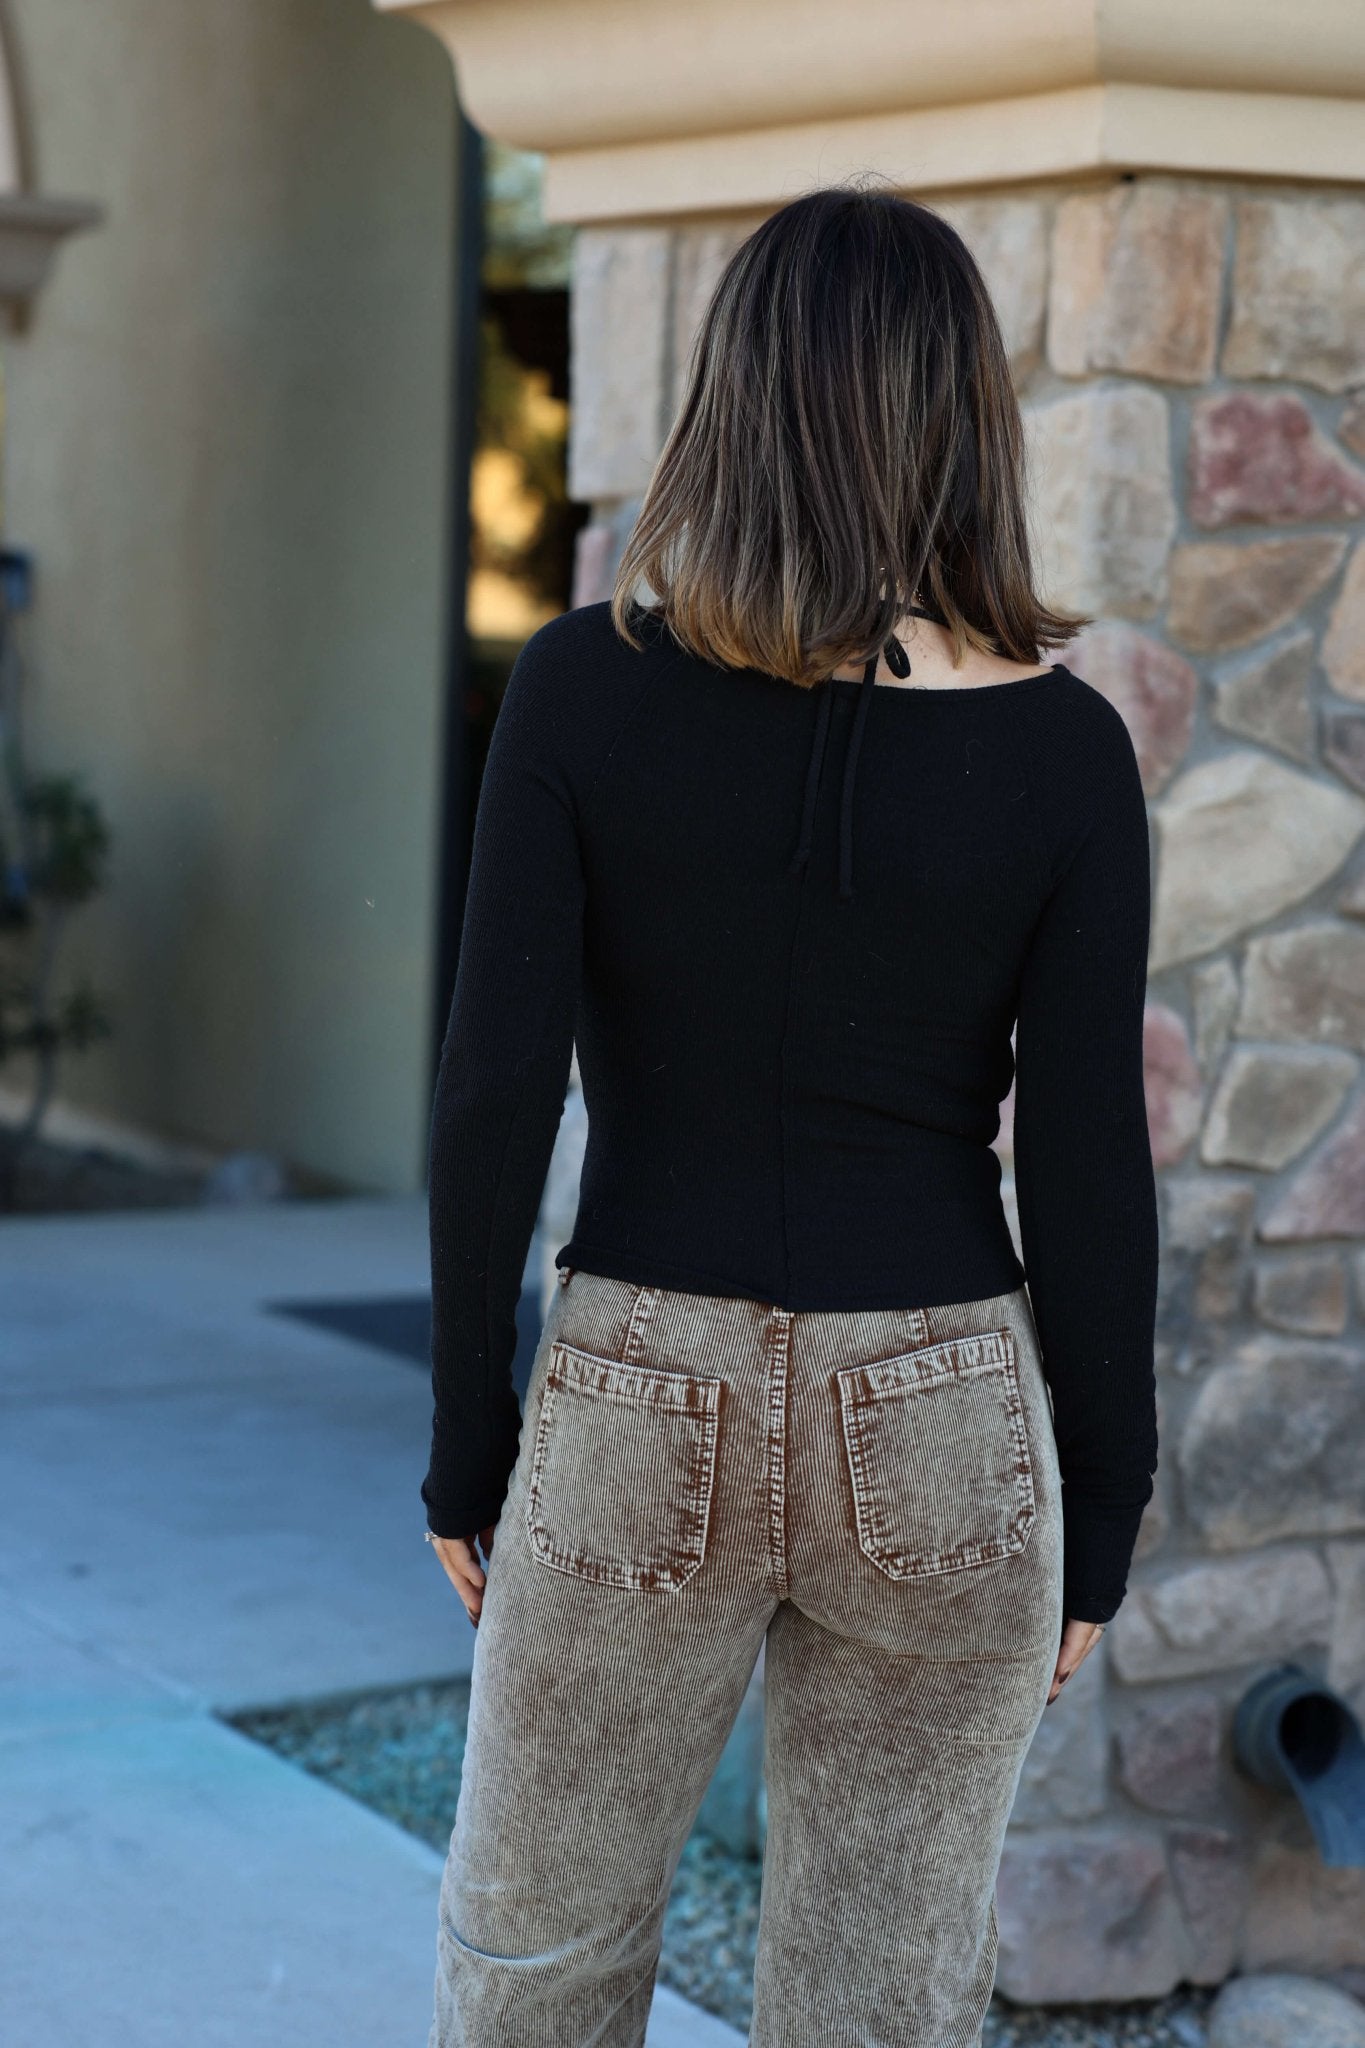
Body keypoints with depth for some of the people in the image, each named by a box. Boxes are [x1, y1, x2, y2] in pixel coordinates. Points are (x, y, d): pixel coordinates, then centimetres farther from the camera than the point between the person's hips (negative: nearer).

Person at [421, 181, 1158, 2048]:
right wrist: (1098, 1522, 5)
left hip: (644, 1412, 0)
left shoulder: (583, 688, -8)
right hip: (943, 1430, 1)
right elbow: (1090, 1169, -6)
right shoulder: (1062, 746, -7)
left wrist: (470, 1452, 2)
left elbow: (495, 1100, -9)